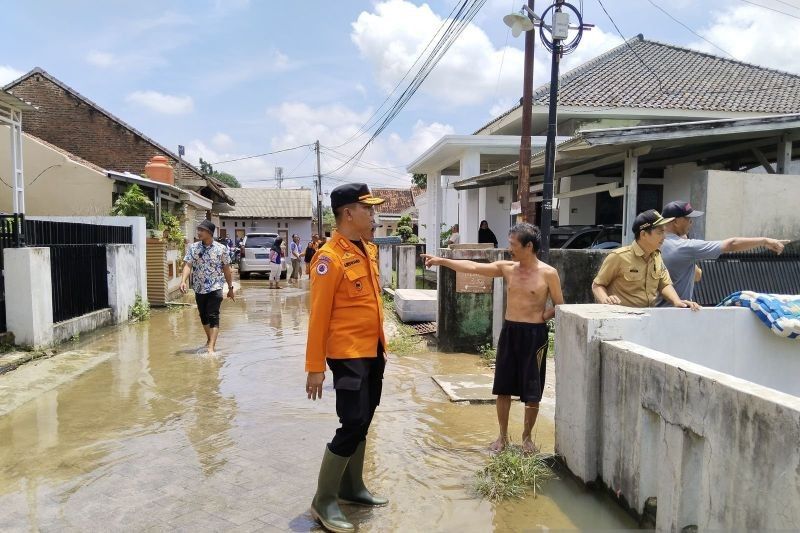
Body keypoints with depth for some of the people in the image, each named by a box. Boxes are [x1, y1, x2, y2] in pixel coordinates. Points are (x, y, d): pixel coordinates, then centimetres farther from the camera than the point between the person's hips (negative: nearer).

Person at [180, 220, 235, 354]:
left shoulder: (221, 249, -4)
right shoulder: (193, 248, 1)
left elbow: (226, 269, 3)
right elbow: (187, 265, -8)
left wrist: (230, 288, 7)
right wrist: (183, 281, -25)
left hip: (215, 288, -3)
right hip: (199, 288, 4)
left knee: (213, 317, -12)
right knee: (203, 317, 17)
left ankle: (211, 347, -15)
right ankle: (209, 339, 39)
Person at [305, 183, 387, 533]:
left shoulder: (369, 250, 10)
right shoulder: (330, 257, -17)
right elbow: (318, 316, -17)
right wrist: (315, 367, -16)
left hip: (373, 353, 8)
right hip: (348, 356, -8)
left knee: (363, 423, 16)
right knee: (352, 426, -5)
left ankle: (352, 488, 33)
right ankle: (323, 503, 12)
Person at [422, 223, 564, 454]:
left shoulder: (548, 273, -8)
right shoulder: (507, 268, 2)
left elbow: (559, 306, 0)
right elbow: (472, 267, -1)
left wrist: (542, 316, -15)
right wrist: (442, 261, -5)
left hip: (534, 334, -4)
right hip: (509, 331, 4)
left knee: (532, 392, 6)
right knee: (503, 387, 9)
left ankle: (527, 436, 26)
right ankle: (503, 436, 25)